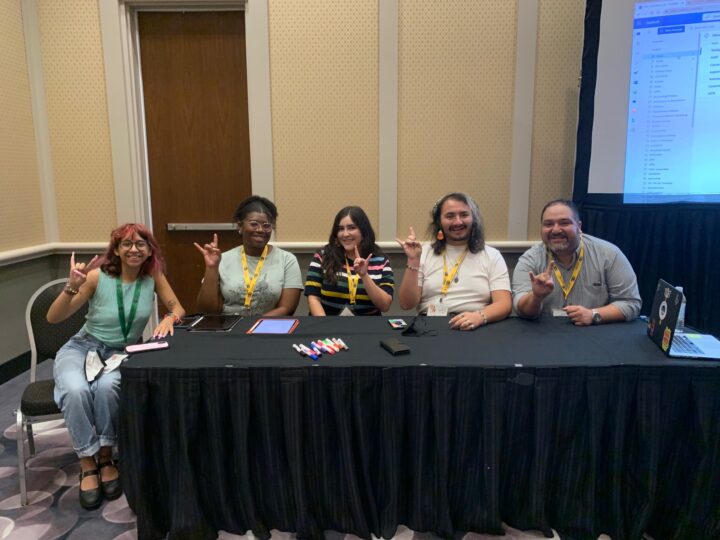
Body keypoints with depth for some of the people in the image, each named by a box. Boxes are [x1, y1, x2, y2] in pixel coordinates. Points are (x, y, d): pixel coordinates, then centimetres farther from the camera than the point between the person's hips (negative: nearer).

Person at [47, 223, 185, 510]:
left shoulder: (153, 275, -7)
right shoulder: (98, 276, -14)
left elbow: (178, 308, -1)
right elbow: (53, 318, -12)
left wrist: (170, 318, -25)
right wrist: (72, 286, -29)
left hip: (121, 353, 1)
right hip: (81, 347, -1)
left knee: (107, 387, -33)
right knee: (76, 390, -33)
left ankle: (106, 457, -10)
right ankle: (88, 465, -14)